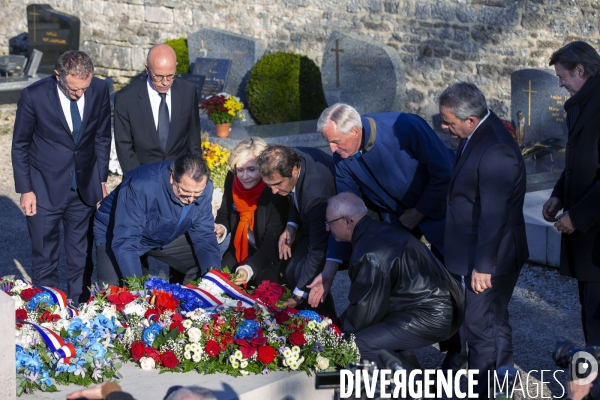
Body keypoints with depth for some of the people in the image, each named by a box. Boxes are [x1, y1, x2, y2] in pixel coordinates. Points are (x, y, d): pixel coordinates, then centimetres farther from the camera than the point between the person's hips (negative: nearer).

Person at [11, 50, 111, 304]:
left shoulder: (100, 90, -9)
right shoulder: (34, 95, -17)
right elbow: (20, 145, -6)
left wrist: (101, 179, 7)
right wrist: (25, 190, -6)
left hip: (85, 187, 3)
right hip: (45, 188, -3)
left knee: (82, 259, 13)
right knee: (44, 260, 7)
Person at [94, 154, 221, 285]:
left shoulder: (203, 188, -21)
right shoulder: (142, 185, -37)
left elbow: (204, 234, -11)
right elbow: (125, 241, -37)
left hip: (165, 237, 5)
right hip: (117, 234, -5)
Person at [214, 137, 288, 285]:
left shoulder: (276, 191, -28)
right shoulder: (232, 179, -12)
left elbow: (271, 243, -29)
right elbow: (224, 213, 7)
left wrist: (249, 268, -46)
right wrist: (221, 228, -17)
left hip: (271, 257, -5)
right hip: (240, 249, 5)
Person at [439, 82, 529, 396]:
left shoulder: (495, 151, -27)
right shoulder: (478, 134, 4)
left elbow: (494, 215, -27)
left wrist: (483, 266, -22)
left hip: (491, 256, -11)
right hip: (477, 251, 11)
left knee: (481, 330, -1)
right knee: (495, 323, 22)